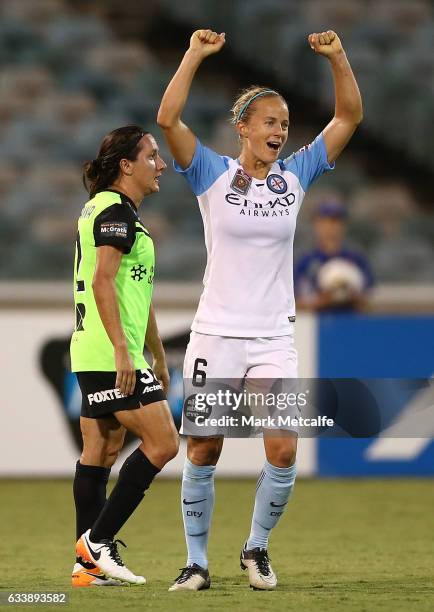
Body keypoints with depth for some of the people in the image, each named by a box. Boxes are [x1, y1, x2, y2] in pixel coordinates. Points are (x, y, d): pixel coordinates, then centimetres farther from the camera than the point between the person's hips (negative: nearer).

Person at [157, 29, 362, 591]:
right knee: (203, 451, 1)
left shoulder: (294, 176, 6)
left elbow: (349, 117, 3)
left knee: (284, 451, -10)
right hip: (216, 334, -2)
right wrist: (195, 54, -19)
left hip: (273, 340, 2)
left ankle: (257, 546, 12)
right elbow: (167, 119, -16)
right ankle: (196, 562, 14)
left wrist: (337, 58, -9)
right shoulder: (213, 175, -2)